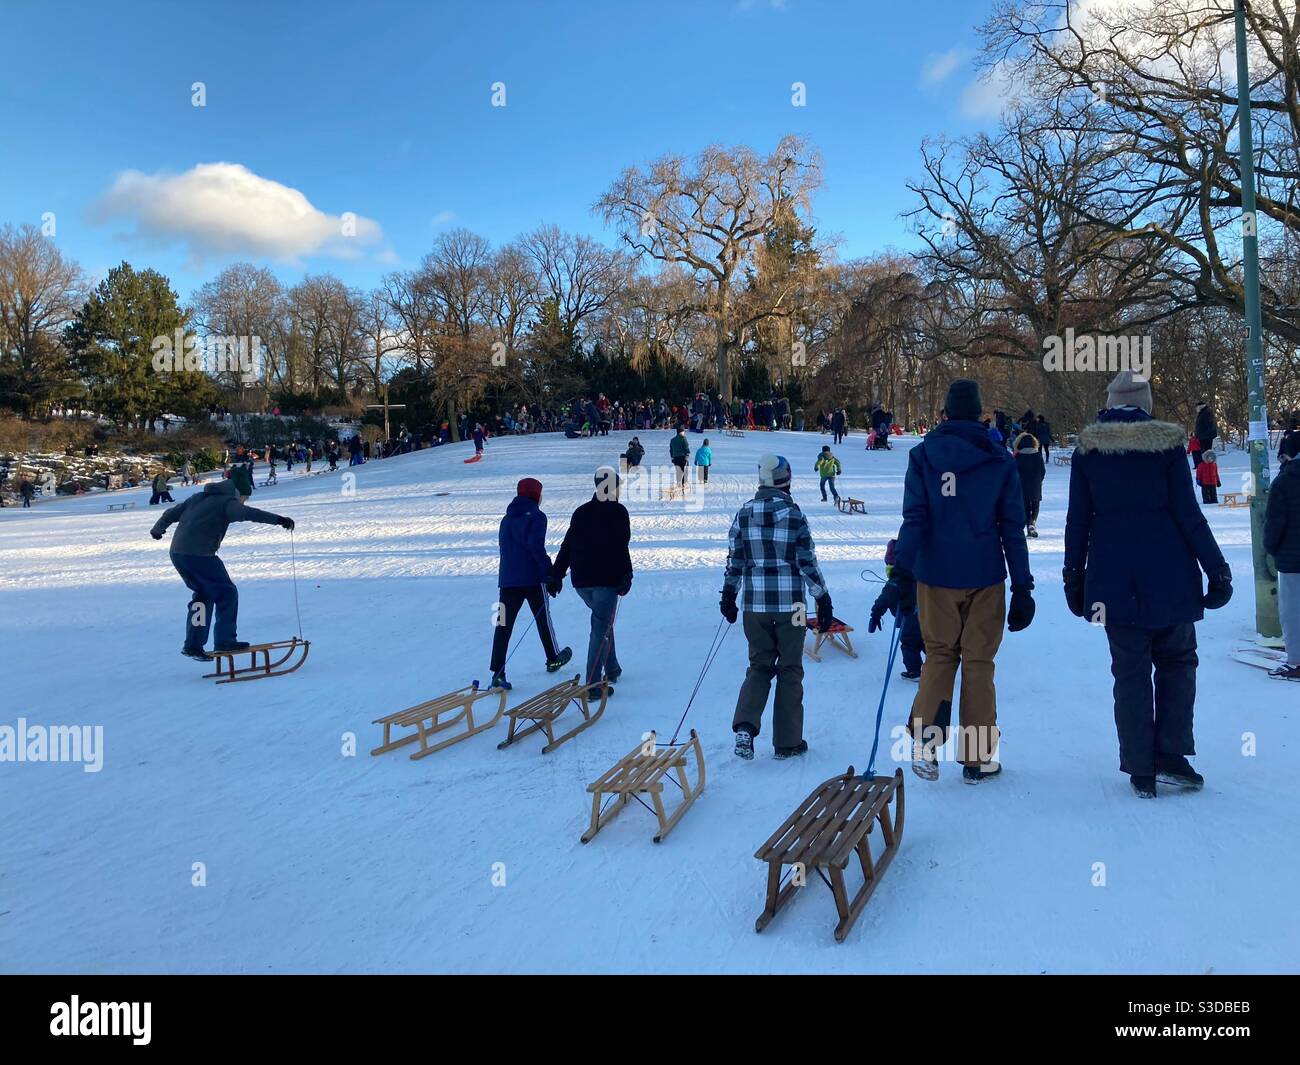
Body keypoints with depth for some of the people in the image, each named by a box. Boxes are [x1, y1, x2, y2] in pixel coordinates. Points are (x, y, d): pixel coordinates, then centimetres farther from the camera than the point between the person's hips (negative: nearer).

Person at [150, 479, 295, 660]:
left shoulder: (197, 497, 21)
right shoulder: (227, 501, -3)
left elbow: (171, 513, 31)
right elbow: (248, 513, -22)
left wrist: (157, 529, 49)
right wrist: (278, 519, -30)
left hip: (177, 552, 8)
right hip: (200, 555, -8)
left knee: (203, 594, 22)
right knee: (226, 592, 4)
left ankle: (193, 644, 22)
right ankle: (225, 641, 4)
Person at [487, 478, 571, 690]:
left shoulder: (507, 519, 14)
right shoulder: (536, 516, -6)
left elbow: (504, 547, 16)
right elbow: (536, 546, -17)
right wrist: (550, 574, -15)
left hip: (507, 578, 5)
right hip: (533, 578, -4)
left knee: (504, 624, -3)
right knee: (543, 618, 16)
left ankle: (498, 673, -12)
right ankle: (552, 659, 33)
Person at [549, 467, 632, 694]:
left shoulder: (581, 512, 12)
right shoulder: (617, 511, -5)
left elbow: (567, 545, 12)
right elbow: (621, 548, -15)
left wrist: (556, 575, 15)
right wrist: (626, 576, -13)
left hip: (581, 580, 6)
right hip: (606, 579, -6)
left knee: (603, 621, 25)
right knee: (601, 628, -5)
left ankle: (612, 670, 32)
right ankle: (593, 683, -11)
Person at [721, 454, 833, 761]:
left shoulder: (744, 514, 2)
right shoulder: (794, 514, -9)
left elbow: (734, 561, 6)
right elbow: (808, 562, -6)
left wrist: (728, 596, 17)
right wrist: (823, 600, 2)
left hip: (755, 603, 3)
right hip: (790, 604, -3)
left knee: (759, 666, 15)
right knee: (790, 670, 9)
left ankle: (745, 726, -5)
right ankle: (787, 741, 15)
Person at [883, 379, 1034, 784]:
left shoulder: (923, 455, -2)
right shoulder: (1000, 461, 1)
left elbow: (914, 519, -8)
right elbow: (1012, 528, 1)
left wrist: (902, 574, -8)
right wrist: (1022, 587, 4)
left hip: (935, 576, 0)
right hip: (985, 577, 0)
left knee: (938, 656, 14)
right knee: (978, 662, 8)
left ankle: (925, 744, 0)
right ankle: (976, 759, 14)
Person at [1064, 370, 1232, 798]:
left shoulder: (1087, 447, 0)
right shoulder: (1167, 443, -5)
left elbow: (1078, 519, 2)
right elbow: (1188, 514, -6)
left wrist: (1073, 577, 9)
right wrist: (1217, 569, 1)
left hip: (1113, 578, 1)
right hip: (1169, 575, -1)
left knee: (1129, 670, 9)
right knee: (1177, 659, 17)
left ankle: (1141, 771, 9)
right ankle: (1171, 757, 8)